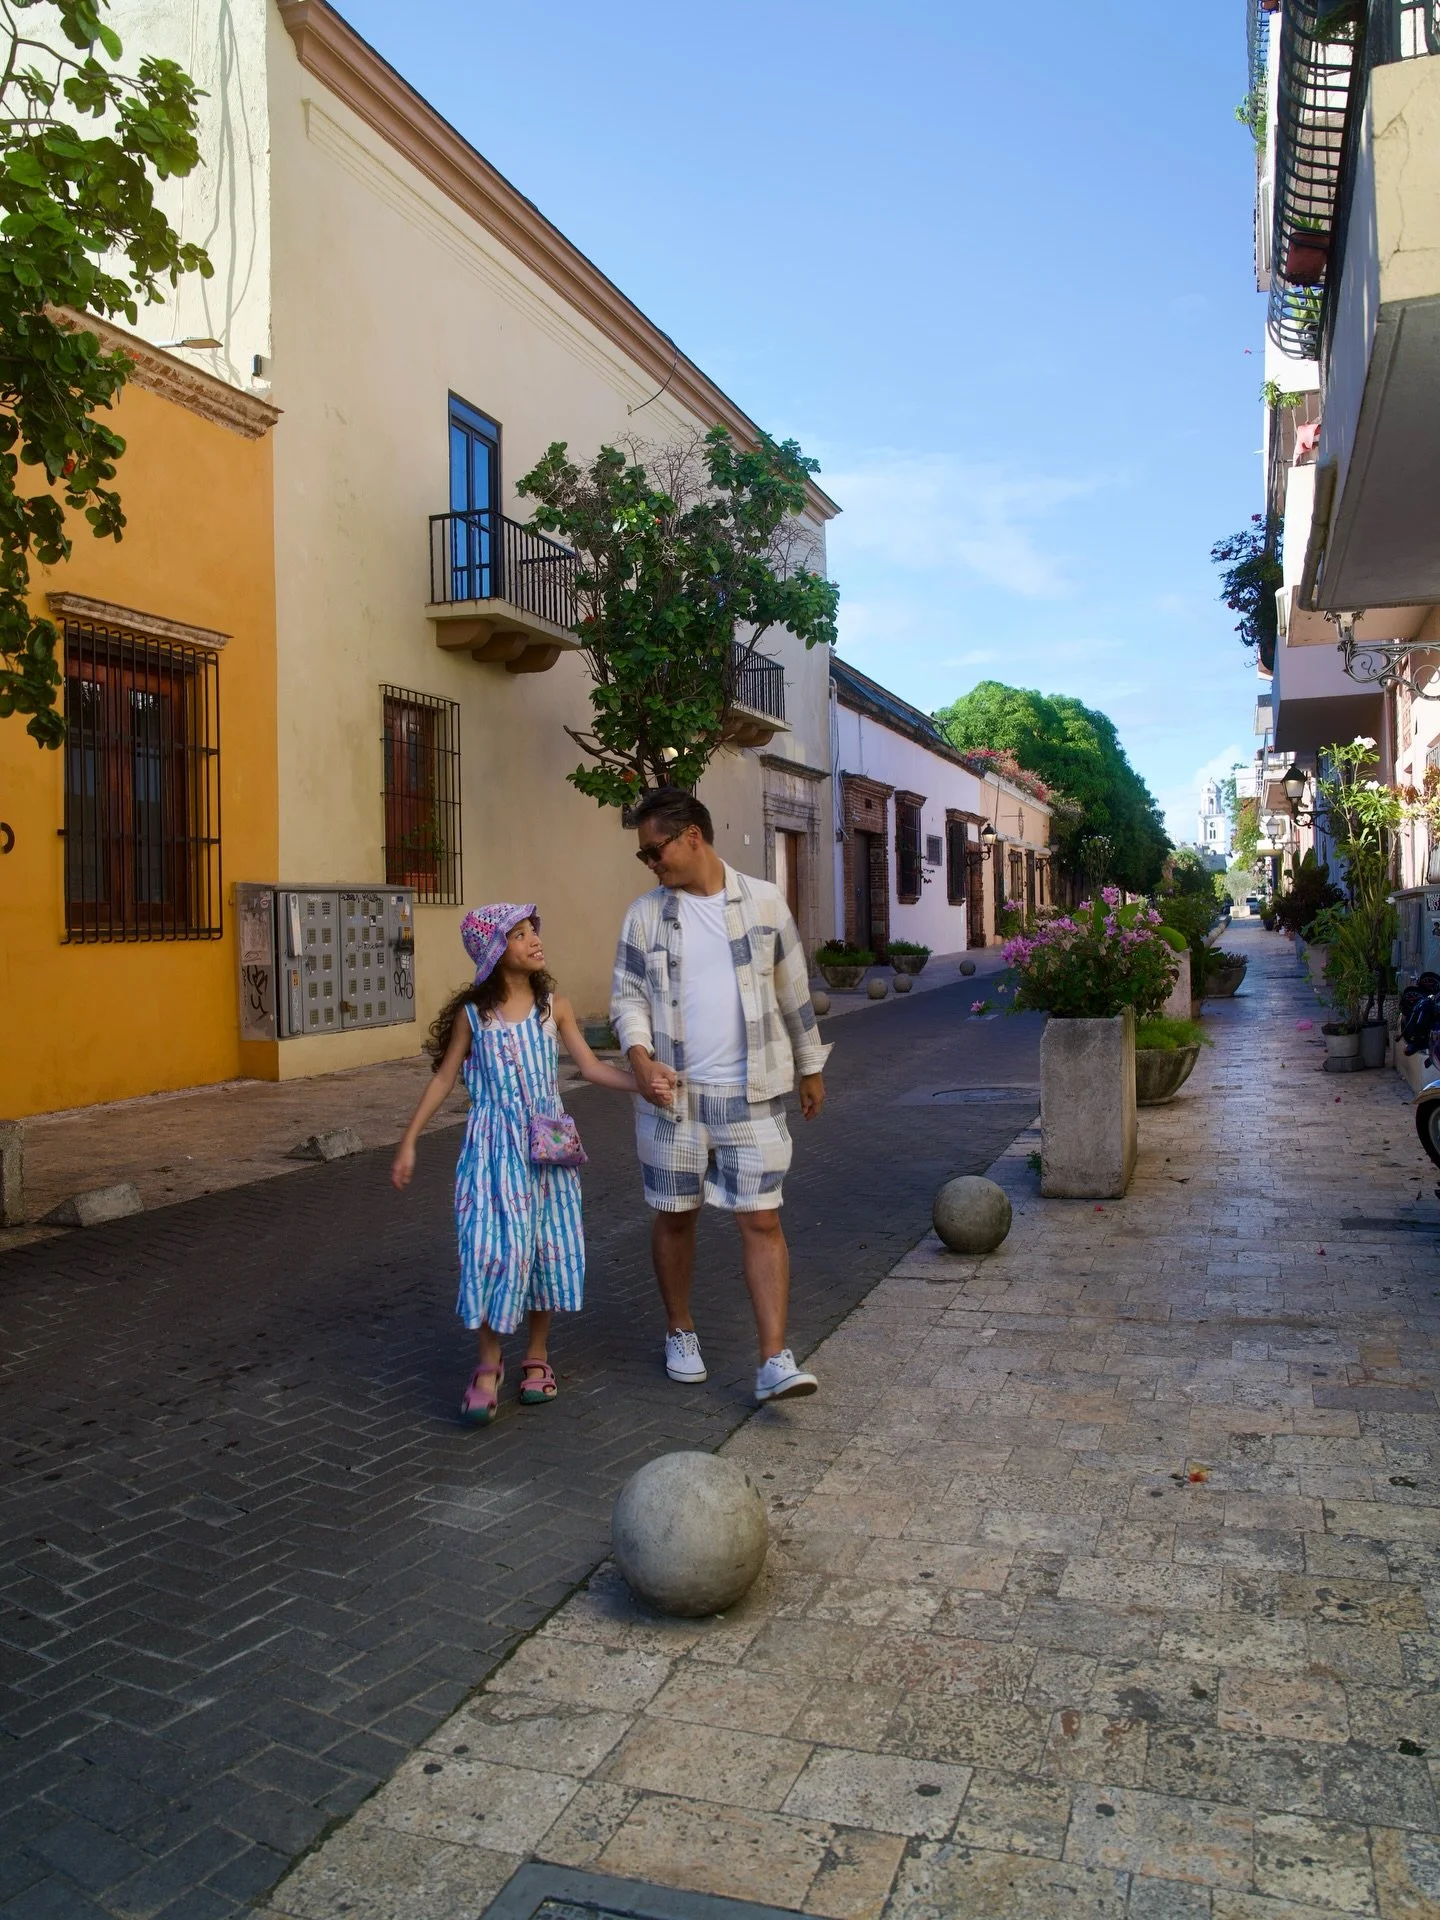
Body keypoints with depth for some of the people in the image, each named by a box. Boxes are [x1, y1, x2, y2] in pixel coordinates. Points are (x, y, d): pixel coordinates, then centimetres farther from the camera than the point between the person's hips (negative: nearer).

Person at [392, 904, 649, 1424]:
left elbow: (590, 1066, 1)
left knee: (547, 1242, 7)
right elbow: (443, 1078, 3)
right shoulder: (472, 1013, -3)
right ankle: (489, 1362, 8)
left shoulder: (554, 1007, 1)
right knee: (494, 1244, -8)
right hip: (494, 1146, -2)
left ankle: (537, 1353, 24)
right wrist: (408, 1142, 2)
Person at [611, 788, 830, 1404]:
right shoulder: (645, 913, 1)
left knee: (761, 1220, -3)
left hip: (751, 1093, -1)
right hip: (672, 1093, 1)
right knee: (674, 1215, 11)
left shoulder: (763, 901, 0)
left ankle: (775, 1361, 0)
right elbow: (627, 996, 1)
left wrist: (810, 1067, 13)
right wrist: (640, 1057, -18)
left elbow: (793, 991, 8)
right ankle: (680, 1331, 32)